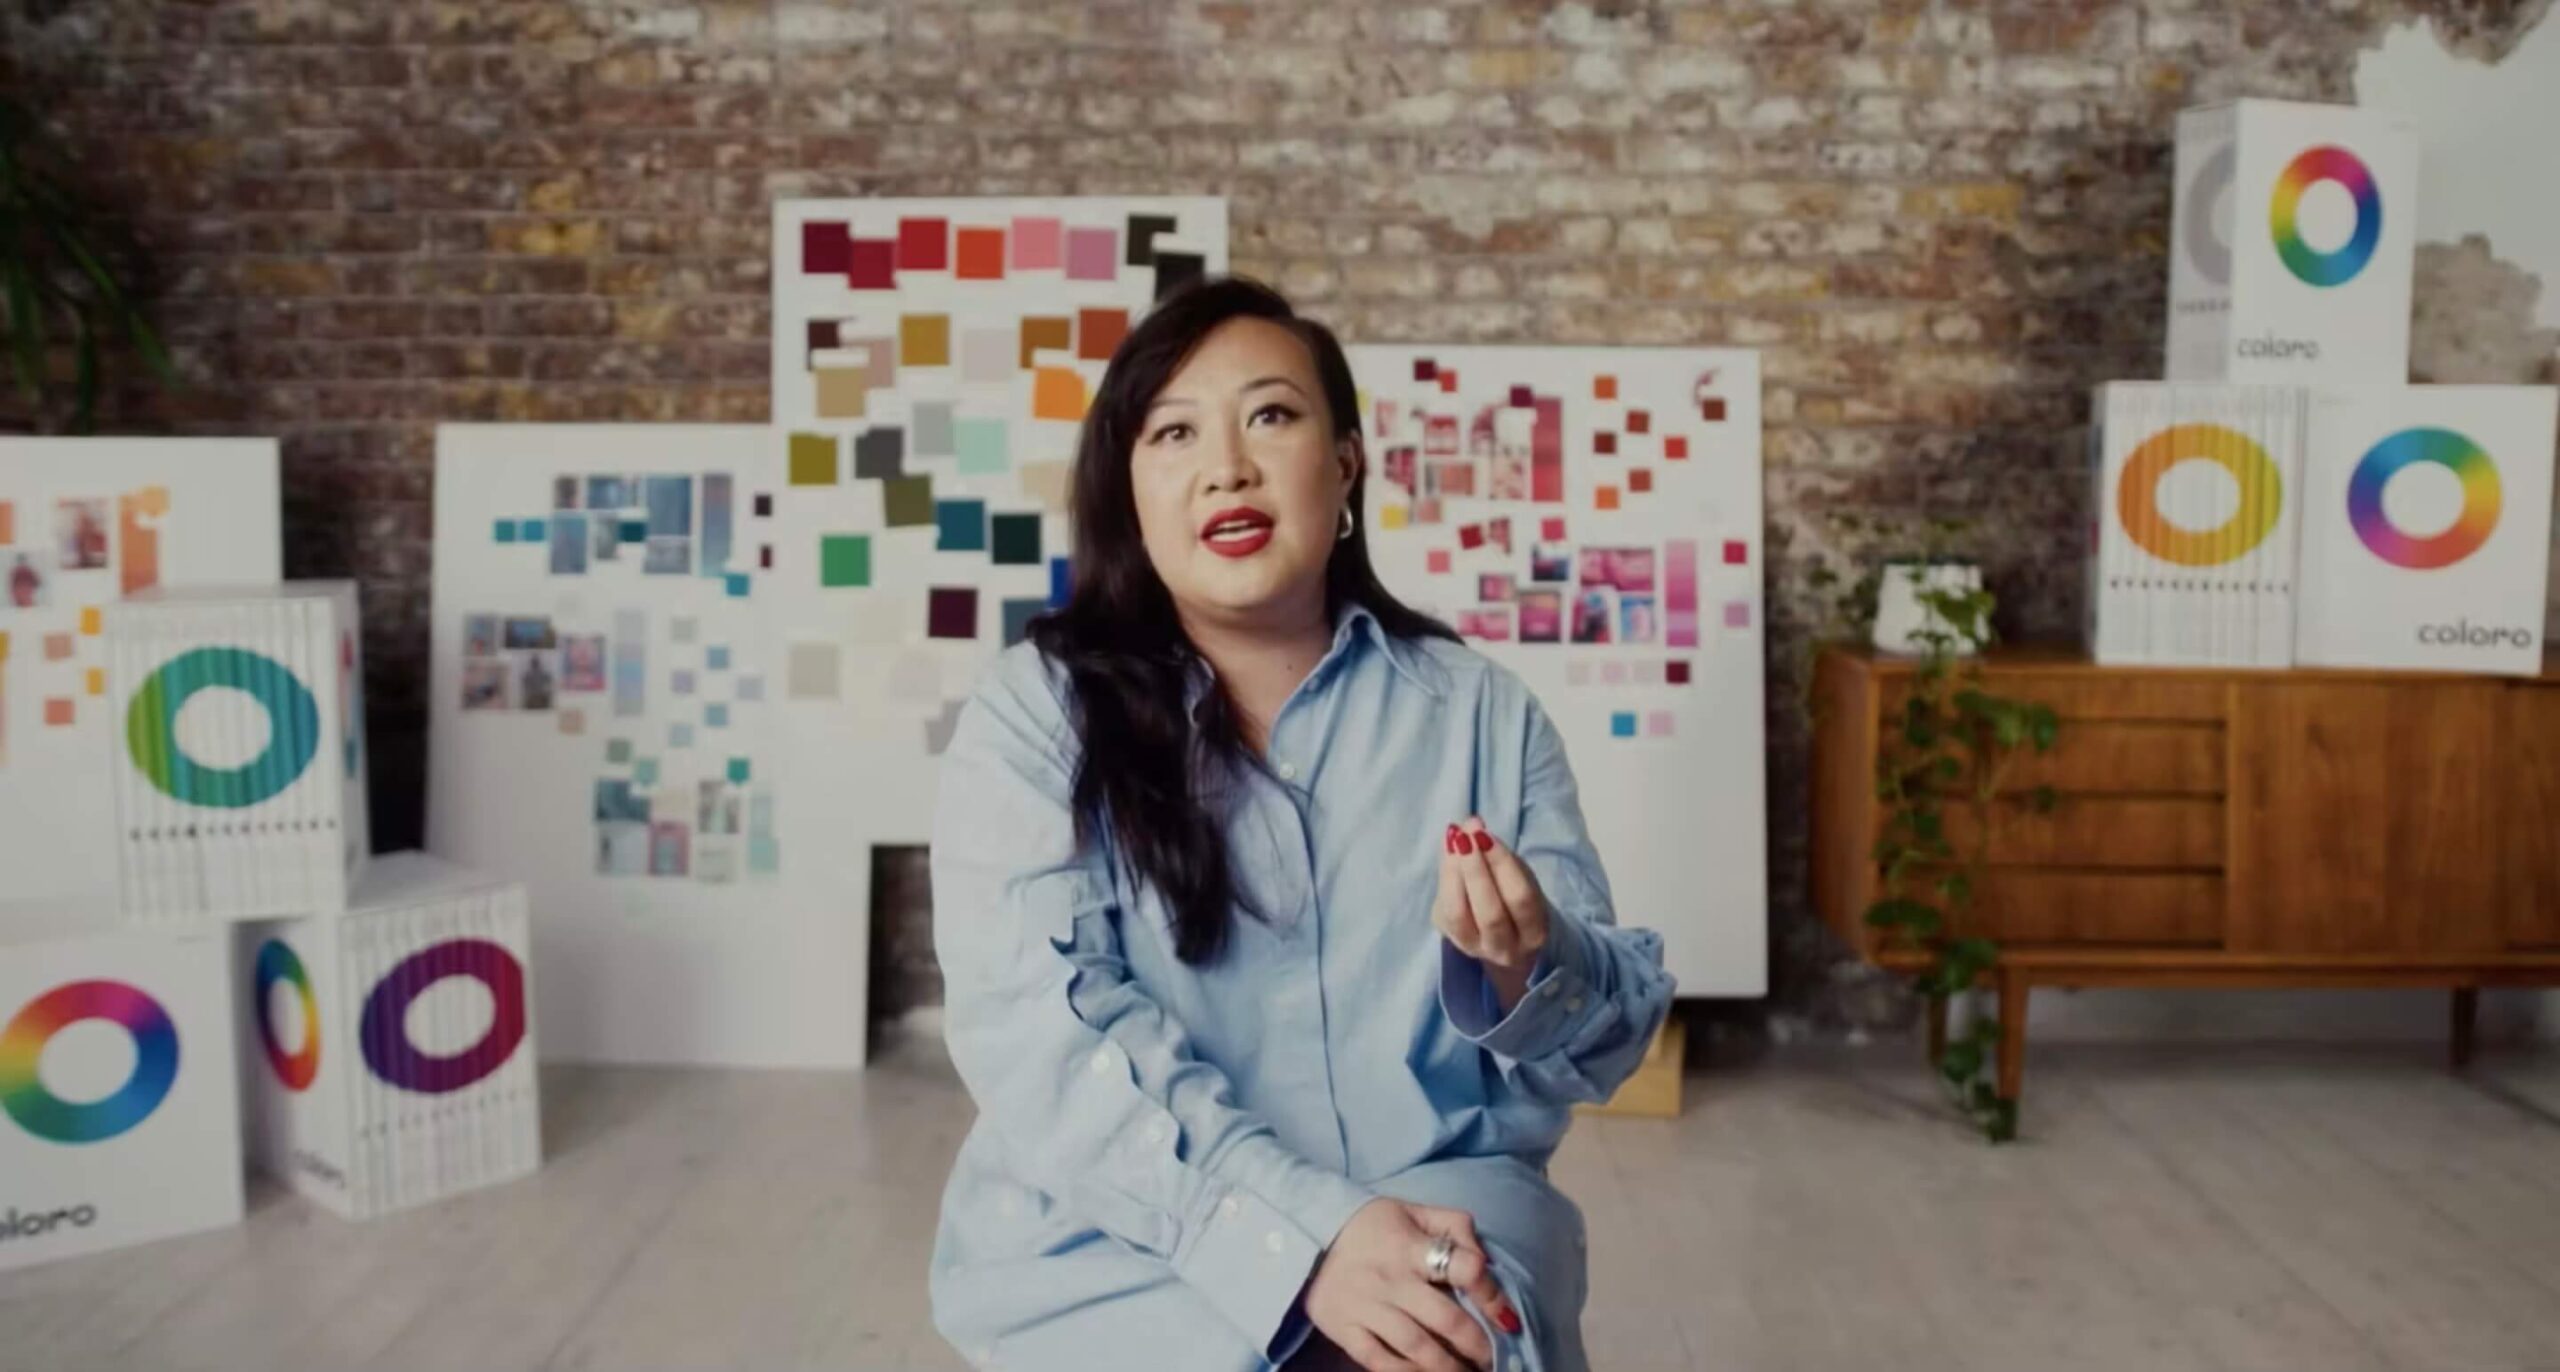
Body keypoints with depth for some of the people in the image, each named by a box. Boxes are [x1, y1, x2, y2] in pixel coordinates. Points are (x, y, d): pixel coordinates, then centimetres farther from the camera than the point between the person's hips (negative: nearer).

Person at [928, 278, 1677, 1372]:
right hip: (1118, 1248, -1)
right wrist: (1304, 1232, -27)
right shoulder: (1036, 712, -1)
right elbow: (1037, 1031, -14)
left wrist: (1527, 973, -19)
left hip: (1437, 1213, 2)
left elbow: (1608, 1039, 5)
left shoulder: (1479, 712, 6)